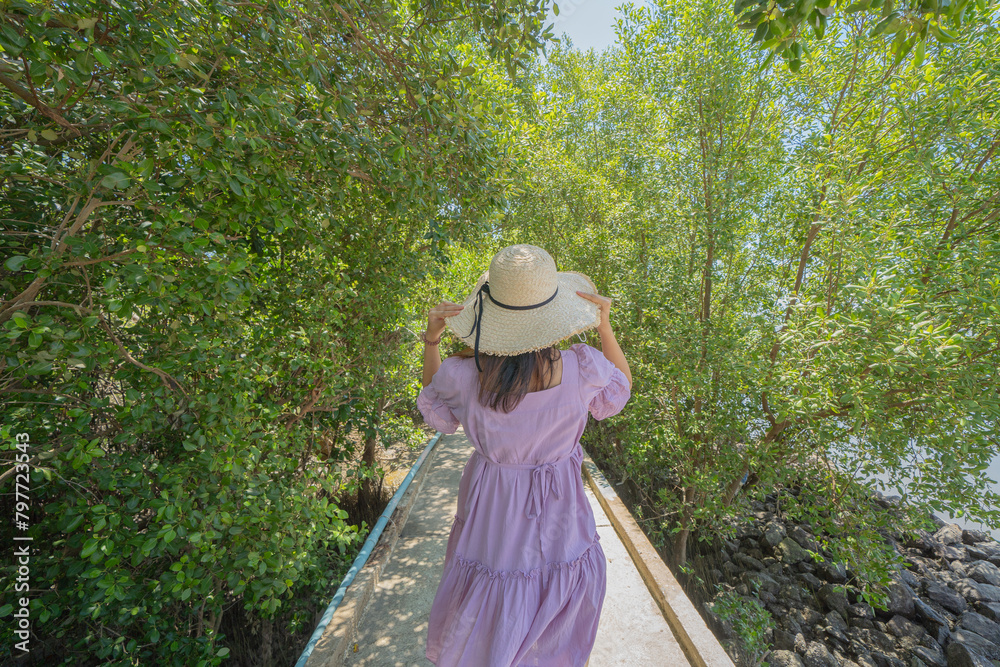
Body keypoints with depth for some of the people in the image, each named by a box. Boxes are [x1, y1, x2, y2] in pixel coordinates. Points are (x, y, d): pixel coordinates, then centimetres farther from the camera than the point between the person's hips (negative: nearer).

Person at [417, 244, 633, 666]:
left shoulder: (463, 375, -29)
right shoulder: (583, 369, -28)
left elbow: (435, 412, -4)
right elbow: (622, 386, -3)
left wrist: (430, 341, -12)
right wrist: (604, 326, -11)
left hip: (492, 511, 0)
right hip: (557, 516, 1)